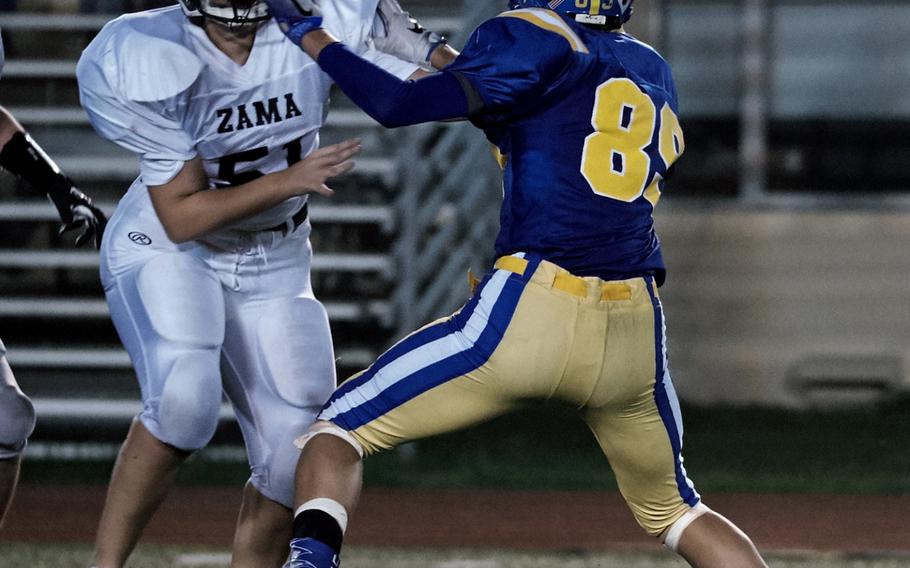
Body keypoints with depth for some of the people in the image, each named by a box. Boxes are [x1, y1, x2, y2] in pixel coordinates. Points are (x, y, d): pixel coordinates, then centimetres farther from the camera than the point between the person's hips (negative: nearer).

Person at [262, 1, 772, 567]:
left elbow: (401, 105, -9)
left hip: (530, 312, -6)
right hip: (635, 332, 6)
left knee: (338, 429, 6)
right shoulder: (653, 70, 19)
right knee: (672, 509, 28)